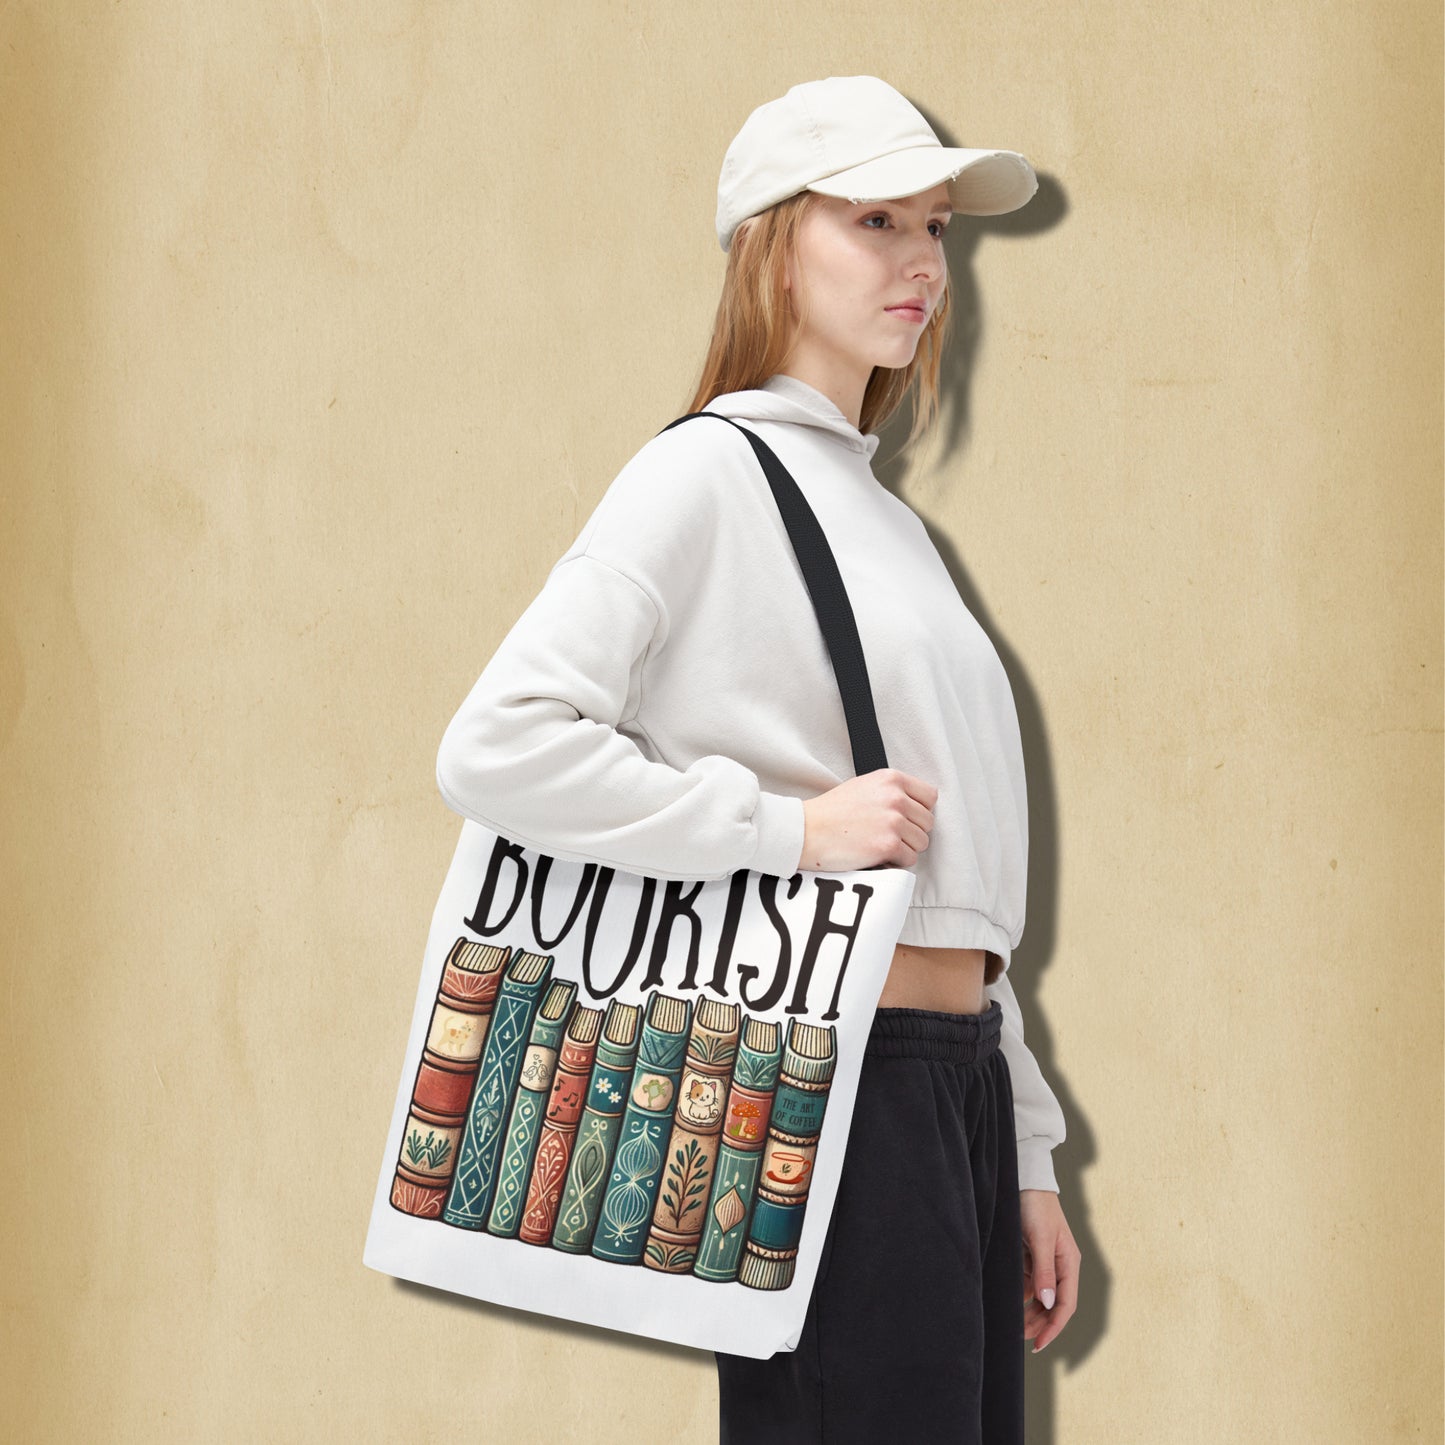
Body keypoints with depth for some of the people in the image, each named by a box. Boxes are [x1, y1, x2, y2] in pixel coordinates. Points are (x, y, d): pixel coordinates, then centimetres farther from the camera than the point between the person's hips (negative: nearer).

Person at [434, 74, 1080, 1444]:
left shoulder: (886, 517, 20)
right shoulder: (710, 471, -5)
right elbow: (494, 748, -18)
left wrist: (1022, 1158, 18)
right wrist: (792, 827, -18)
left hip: (956, 1079, 8)